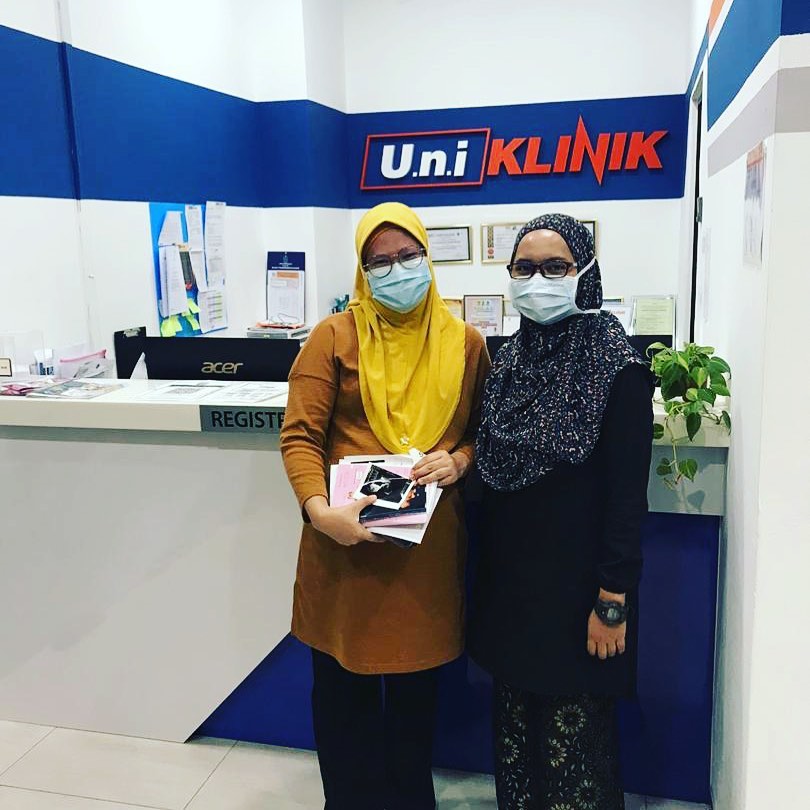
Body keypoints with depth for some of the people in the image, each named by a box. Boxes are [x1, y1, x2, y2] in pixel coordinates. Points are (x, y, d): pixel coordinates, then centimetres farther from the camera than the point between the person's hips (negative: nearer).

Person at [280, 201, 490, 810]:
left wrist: (459, 460, -9)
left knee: (417, 688, 18)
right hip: (346, 541, -2)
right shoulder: (335, 337, -3)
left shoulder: (464, 343, 5)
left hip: (430, 546, 2)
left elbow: (484, 431, 13)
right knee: (342, 689, 14)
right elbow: (300, 435, -7)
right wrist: (320, 510, -23)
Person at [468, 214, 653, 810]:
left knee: (574, 740, 8)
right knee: (514, 727, 18)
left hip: (576, 589, -6)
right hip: (509, 581, 6)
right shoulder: (511, 358, 6)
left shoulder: (616, 367, -13)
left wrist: (613, 602, -14)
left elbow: (627, 495, -14)